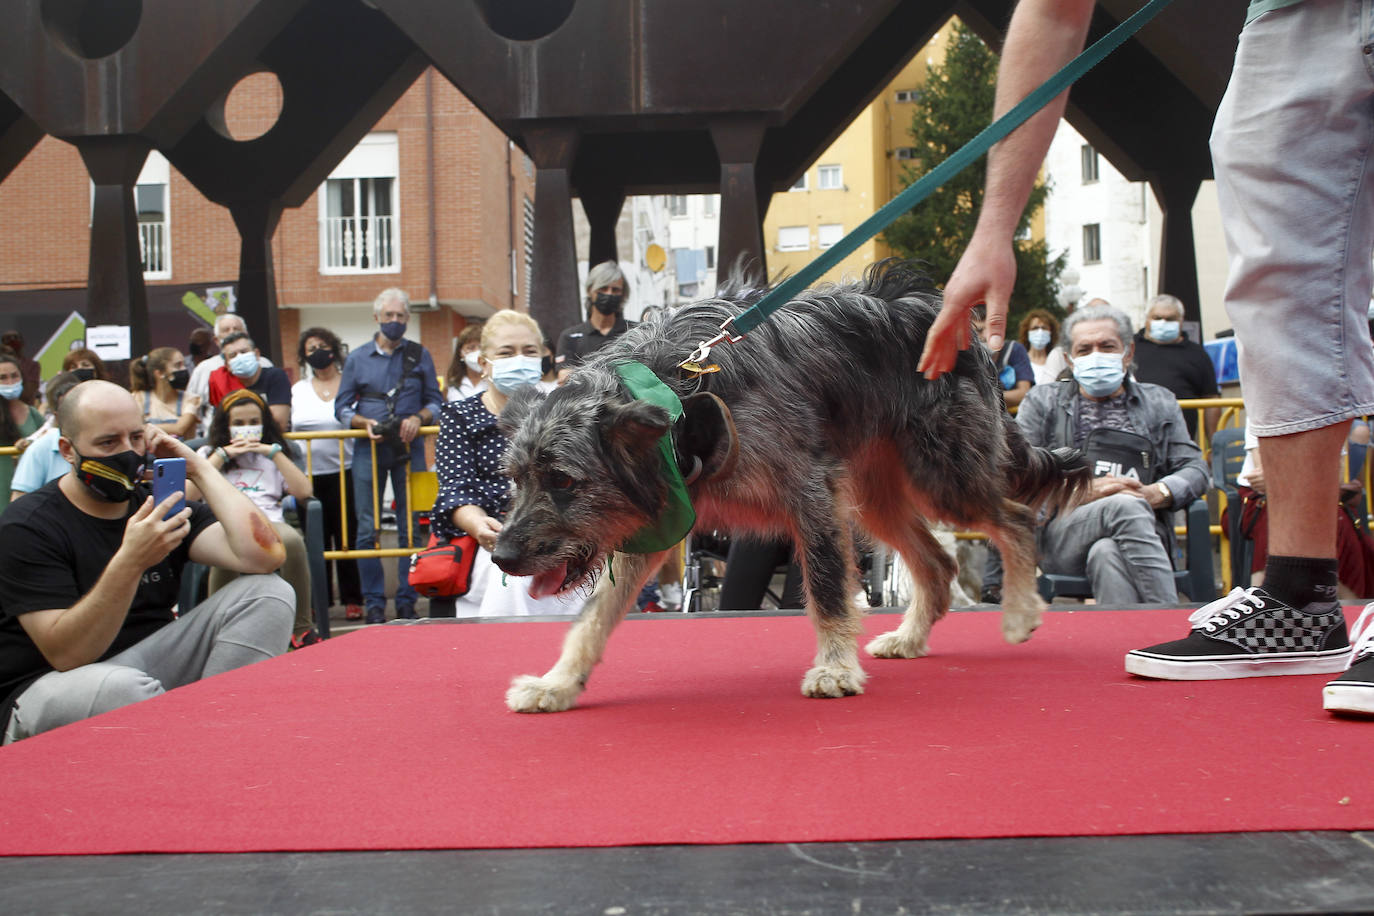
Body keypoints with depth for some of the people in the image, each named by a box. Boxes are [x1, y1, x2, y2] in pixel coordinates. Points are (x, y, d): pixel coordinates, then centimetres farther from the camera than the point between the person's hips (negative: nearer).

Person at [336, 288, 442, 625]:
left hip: (409, 448, 0)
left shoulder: (419, 356, 10)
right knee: (368, 530, -2)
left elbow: (435, 401, 8)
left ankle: (407, 601, 8)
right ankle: (374, 603, 4)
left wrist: (418, 418, -12)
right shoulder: (357, 358, 10)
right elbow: (342, 407, 8)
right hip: (369, 449, 0)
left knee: (410, 528, 1)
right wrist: (364, 422, -11)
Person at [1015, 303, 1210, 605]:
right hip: (1061, 532, -1)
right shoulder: (1043, 401, 21)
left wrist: (1156, 494, -7)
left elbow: (1196, 469, 16)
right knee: (1125, 506, -36)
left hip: (1142, 531, 1)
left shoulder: (1159, 403, 25)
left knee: (1107, 553, -38)